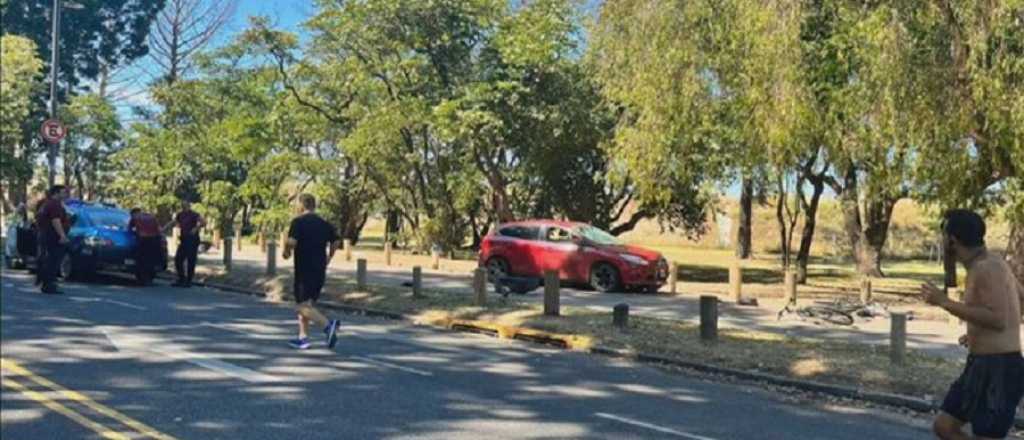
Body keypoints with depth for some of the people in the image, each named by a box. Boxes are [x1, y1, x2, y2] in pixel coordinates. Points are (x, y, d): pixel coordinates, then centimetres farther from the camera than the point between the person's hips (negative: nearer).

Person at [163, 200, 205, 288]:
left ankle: (189, 281, 4)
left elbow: (204, 222, -21)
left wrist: (196, 228, -22)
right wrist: (163, 229, 11)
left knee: (191, 261, -4)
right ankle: (181, 280, 15)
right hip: (183, 240, 7)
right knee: (178, 260, 5)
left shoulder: (194, 215, -9)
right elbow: (172, 223, 21)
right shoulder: (180, 215, 12)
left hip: (192, 241, -7)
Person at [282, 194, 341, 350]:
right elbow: (335, 242, 11)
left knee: (303, 306, -6)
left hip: (304, 269, -7)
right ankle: (303, 337, 16)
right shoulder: (324, 224, 8)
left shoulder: (298, 222, -9)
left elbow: (291, 242, -21)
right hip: (320, 270, 7)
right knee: (307, 303, 17)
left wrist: (286, 251, 0)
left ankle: (328, 324, -25)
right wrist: (328, 258, 26)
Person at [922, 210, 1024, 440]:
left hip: (999, 369, -10)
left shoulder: (987, 268, -18)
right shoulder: (989, 263, 12)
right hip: (982, 366, 10)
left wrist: (944, 302, -24)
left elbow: (998, 320, -28)